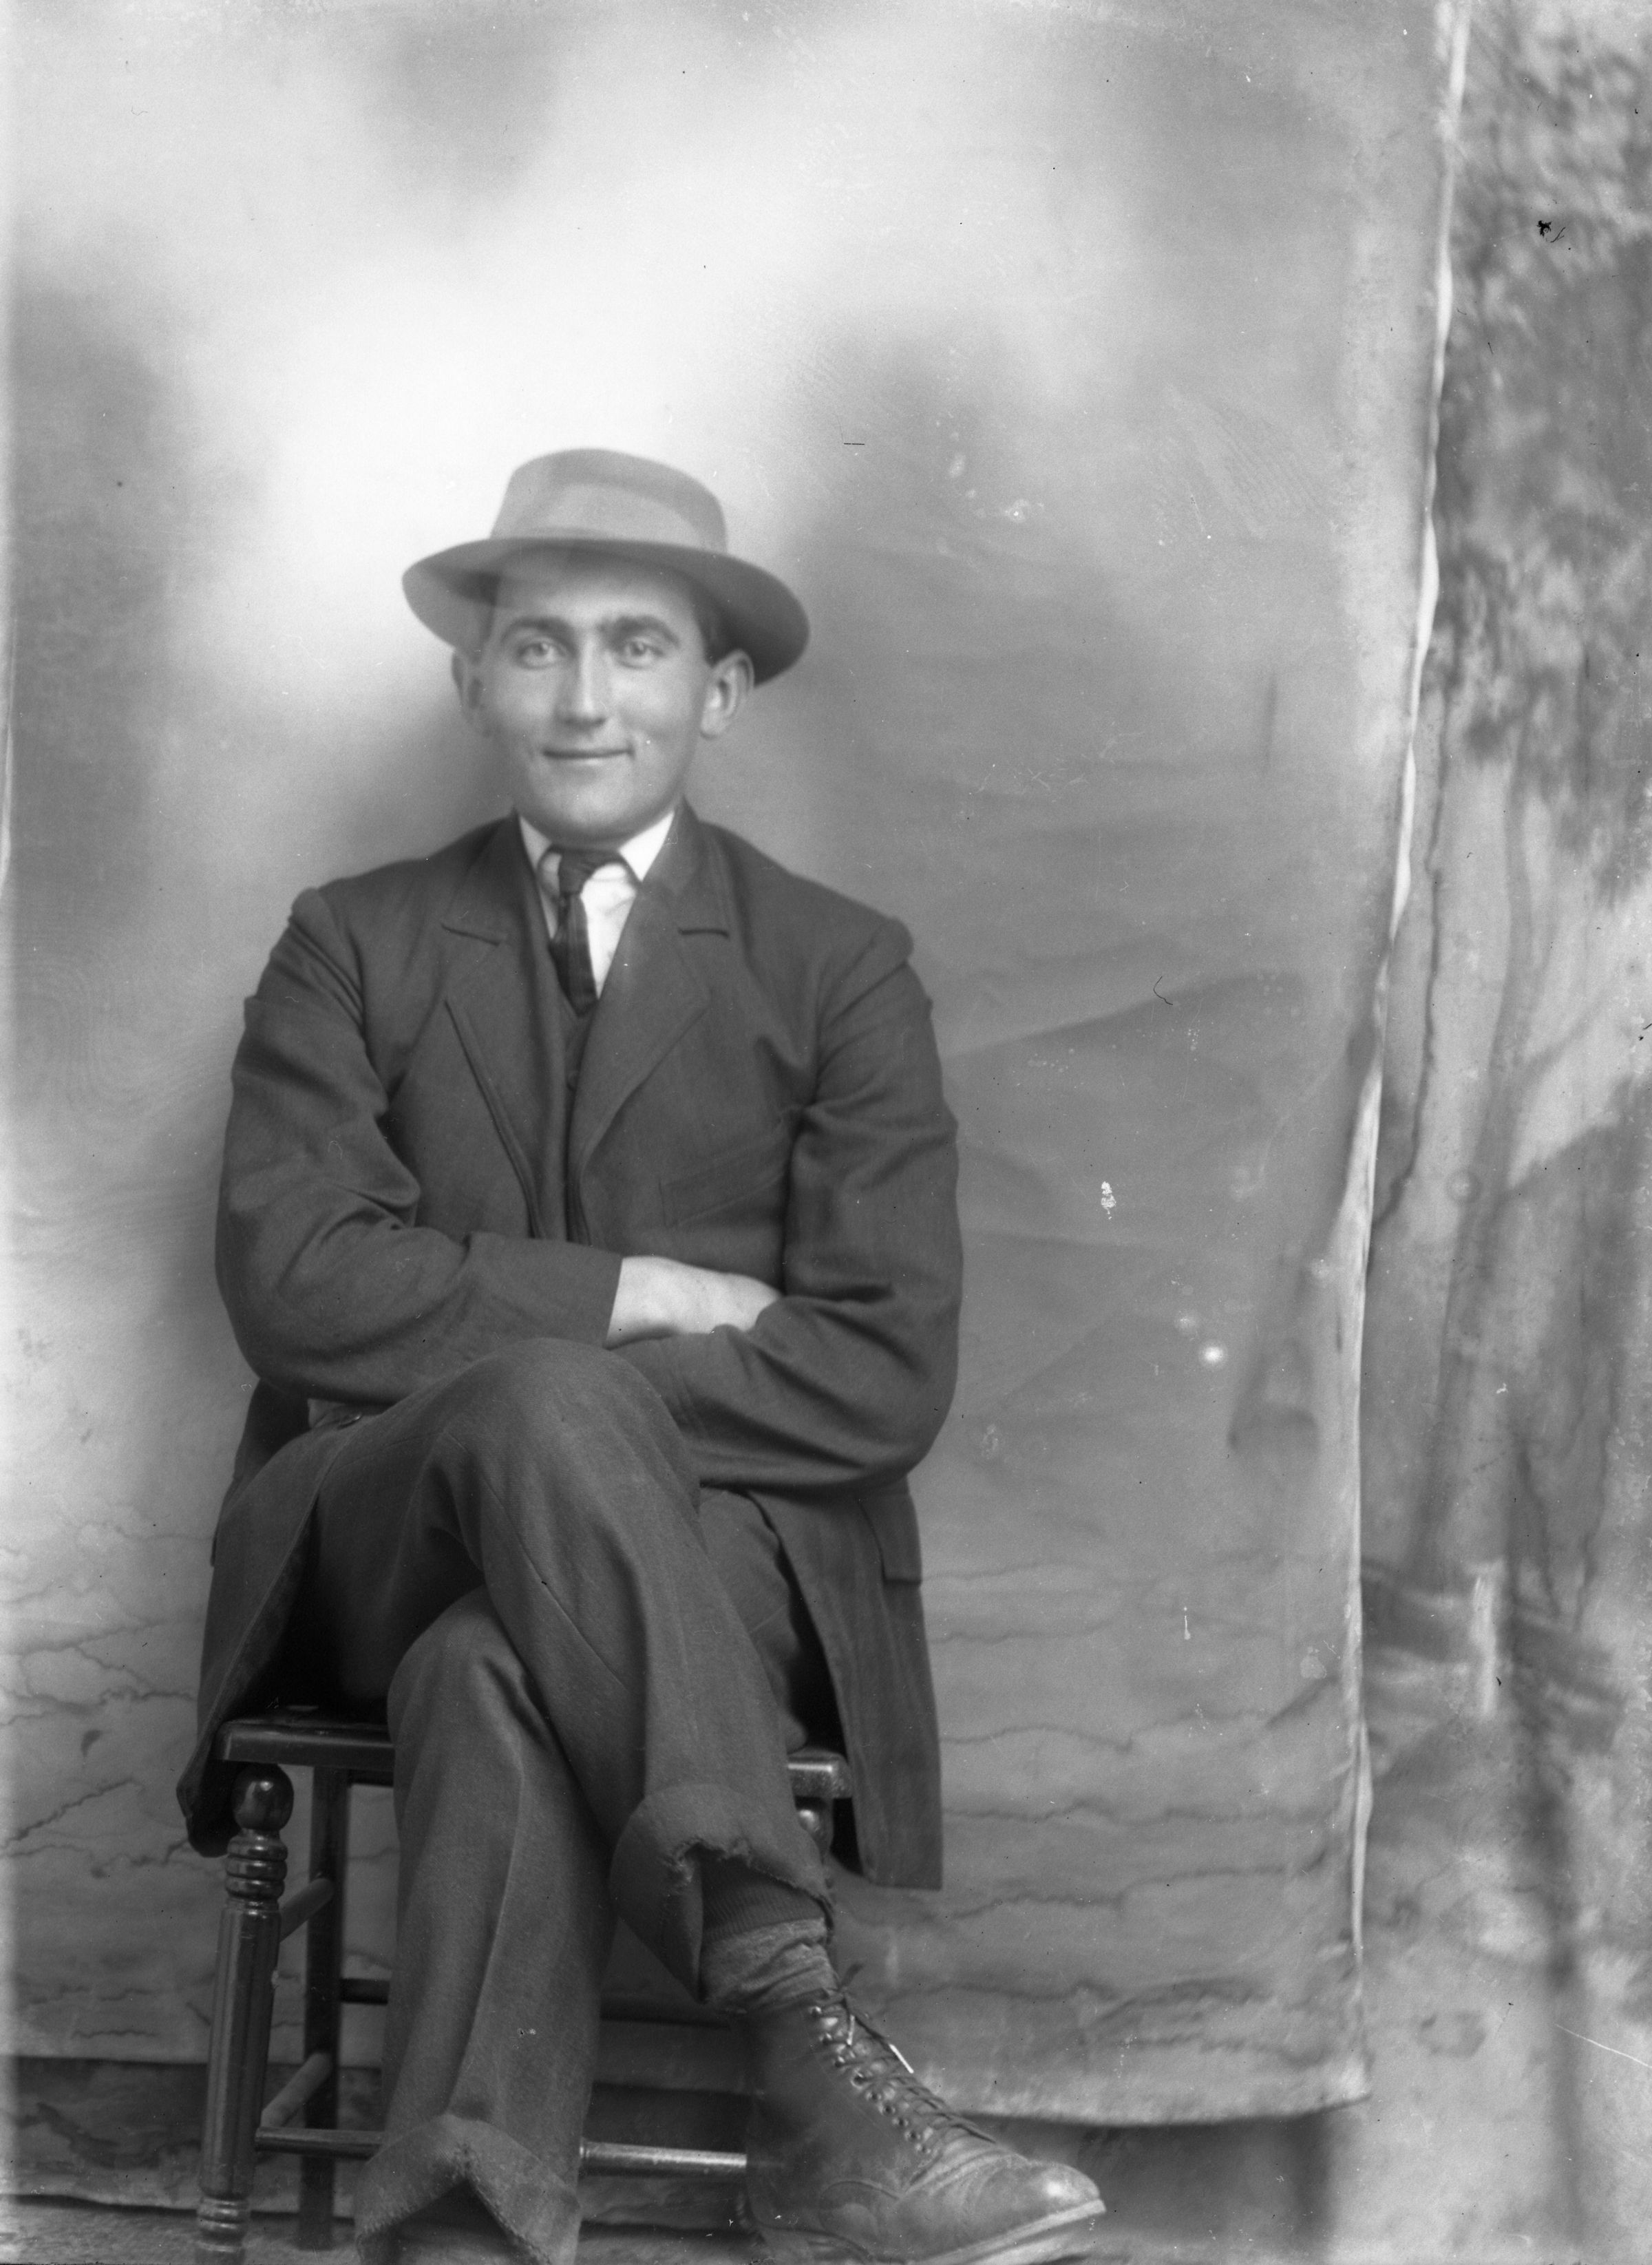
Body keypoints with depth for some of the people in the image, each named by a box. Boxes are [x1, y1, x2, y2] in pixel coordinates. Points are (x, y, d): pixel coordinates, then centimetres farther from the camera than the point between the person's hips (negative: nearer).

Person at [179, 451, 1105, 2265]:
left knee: (499, 1673, -35)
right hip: (382, 1552, 1)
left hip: (728, 1555, 0)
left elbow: (886, 1377, -4)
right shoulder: (356, 947, 14)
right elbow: (288, 1273, -3)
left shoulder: (841, 972, 9)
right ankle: (794, 2028, -41)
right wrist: (627, 1299, -11)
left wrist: (480, 1348, -12)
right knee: (543, 1401, -35)